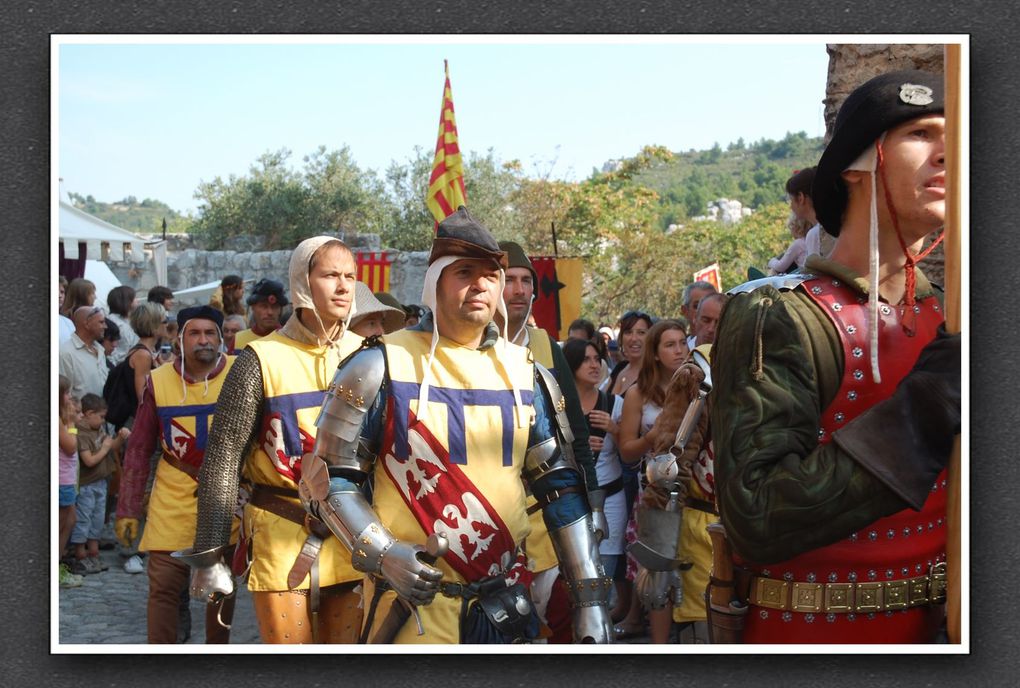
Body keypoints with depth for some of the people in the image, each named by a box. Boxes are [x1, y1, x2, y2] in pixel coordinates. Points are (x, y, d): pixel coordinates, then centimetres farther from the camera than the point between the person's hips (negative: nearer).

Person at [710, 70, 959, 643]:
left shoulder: (946, 320, 2)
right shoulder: (776, 317, -16)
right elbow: (756, 523, -26)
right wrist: (920, 409, -27)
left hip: (934, 625, 6)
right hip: (812, 627, -5)